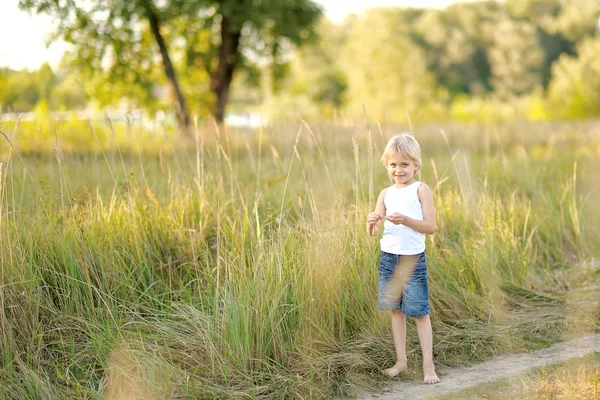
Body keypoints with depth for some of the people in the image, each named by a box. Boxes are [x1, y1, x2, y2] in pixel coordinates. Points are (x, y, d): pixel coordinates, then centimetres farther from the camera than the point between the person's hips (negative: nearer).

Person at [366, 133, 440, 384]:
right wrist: (372, 222, -18)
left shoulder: (421, 190, -4)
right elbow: (373, 232, 5)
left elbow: (431, 226, -11)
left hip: (413, 259, -4)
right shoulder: (386, 194, 8)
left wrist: (405, 220, -24)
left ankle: (428, 365, 3)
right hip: (388, 257, 5)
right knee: (396, 310, 11)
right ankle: (401, 360, 20)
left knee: (420, 312, -2)